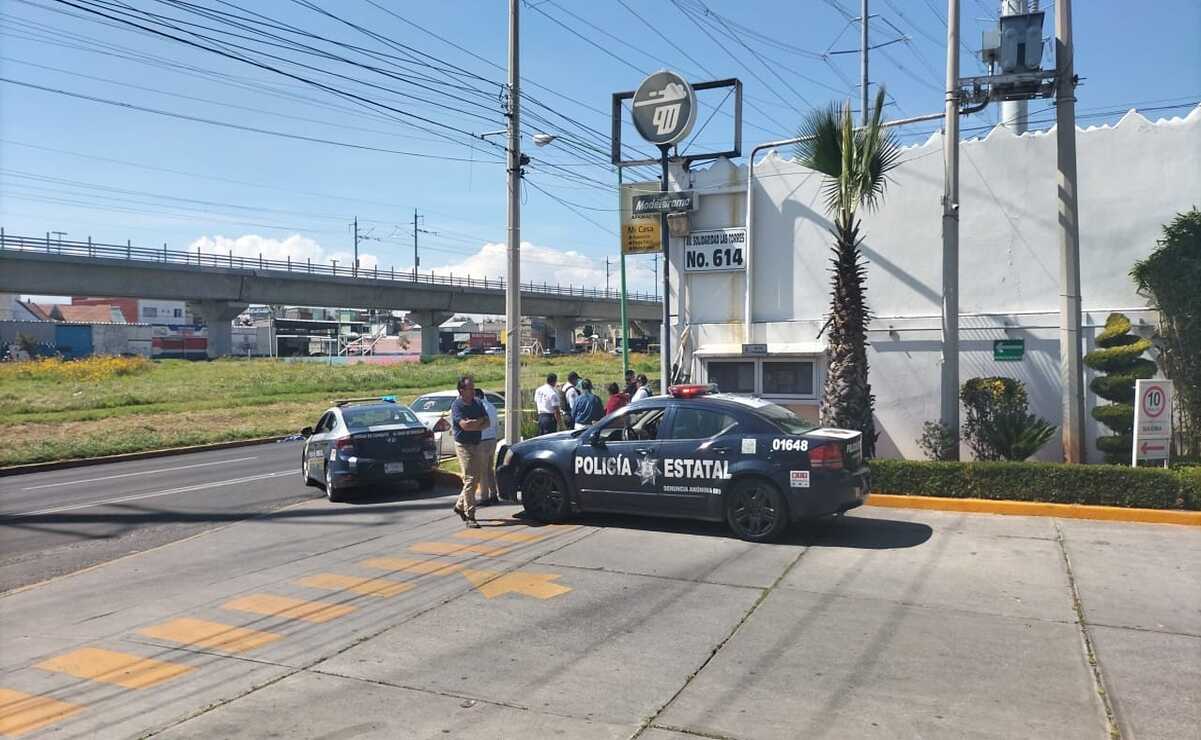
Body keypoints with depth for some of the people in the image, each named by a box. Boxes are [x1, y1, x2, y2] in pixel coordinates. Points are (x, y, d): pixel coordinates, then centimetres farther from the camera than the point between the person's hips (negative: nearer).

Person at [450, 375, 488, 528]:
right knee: (469, 479, -10)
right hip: (463, 445, -7)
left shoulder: (478, 404, 9)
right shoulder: (457, 405, -11)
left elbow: (487, 423, 4)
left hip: (476, 445, 7)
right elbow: (464, 425, -23)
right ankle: (470, 516, -8)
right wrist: (479, 421, -7)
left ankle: (460, 505, 31)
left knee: (475, 479, 12)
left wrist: (473, 425, -14)